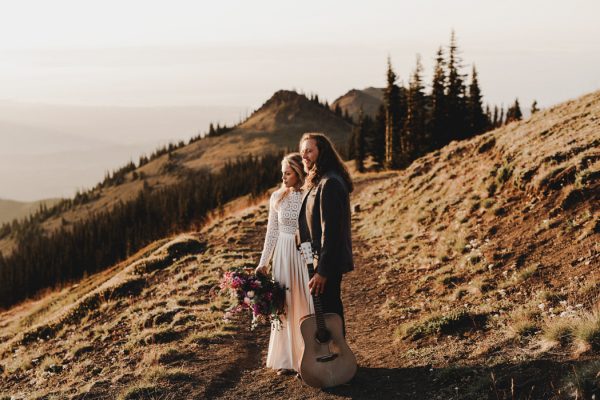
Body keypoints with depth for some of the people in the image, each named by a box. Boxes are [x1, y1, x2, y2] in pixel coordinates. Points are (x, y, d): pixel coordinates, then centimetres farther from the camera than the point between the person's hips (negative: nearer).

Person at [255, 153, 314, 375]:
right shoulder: (277, 198, 3)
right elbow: (272, 232, 8)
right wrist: (263, 262, 7)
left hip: (306, 255, -3)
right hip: (283, 256, 3)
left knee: (306, 305, 1)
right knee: (284, 306, 8)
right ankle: (287, 358, 19)